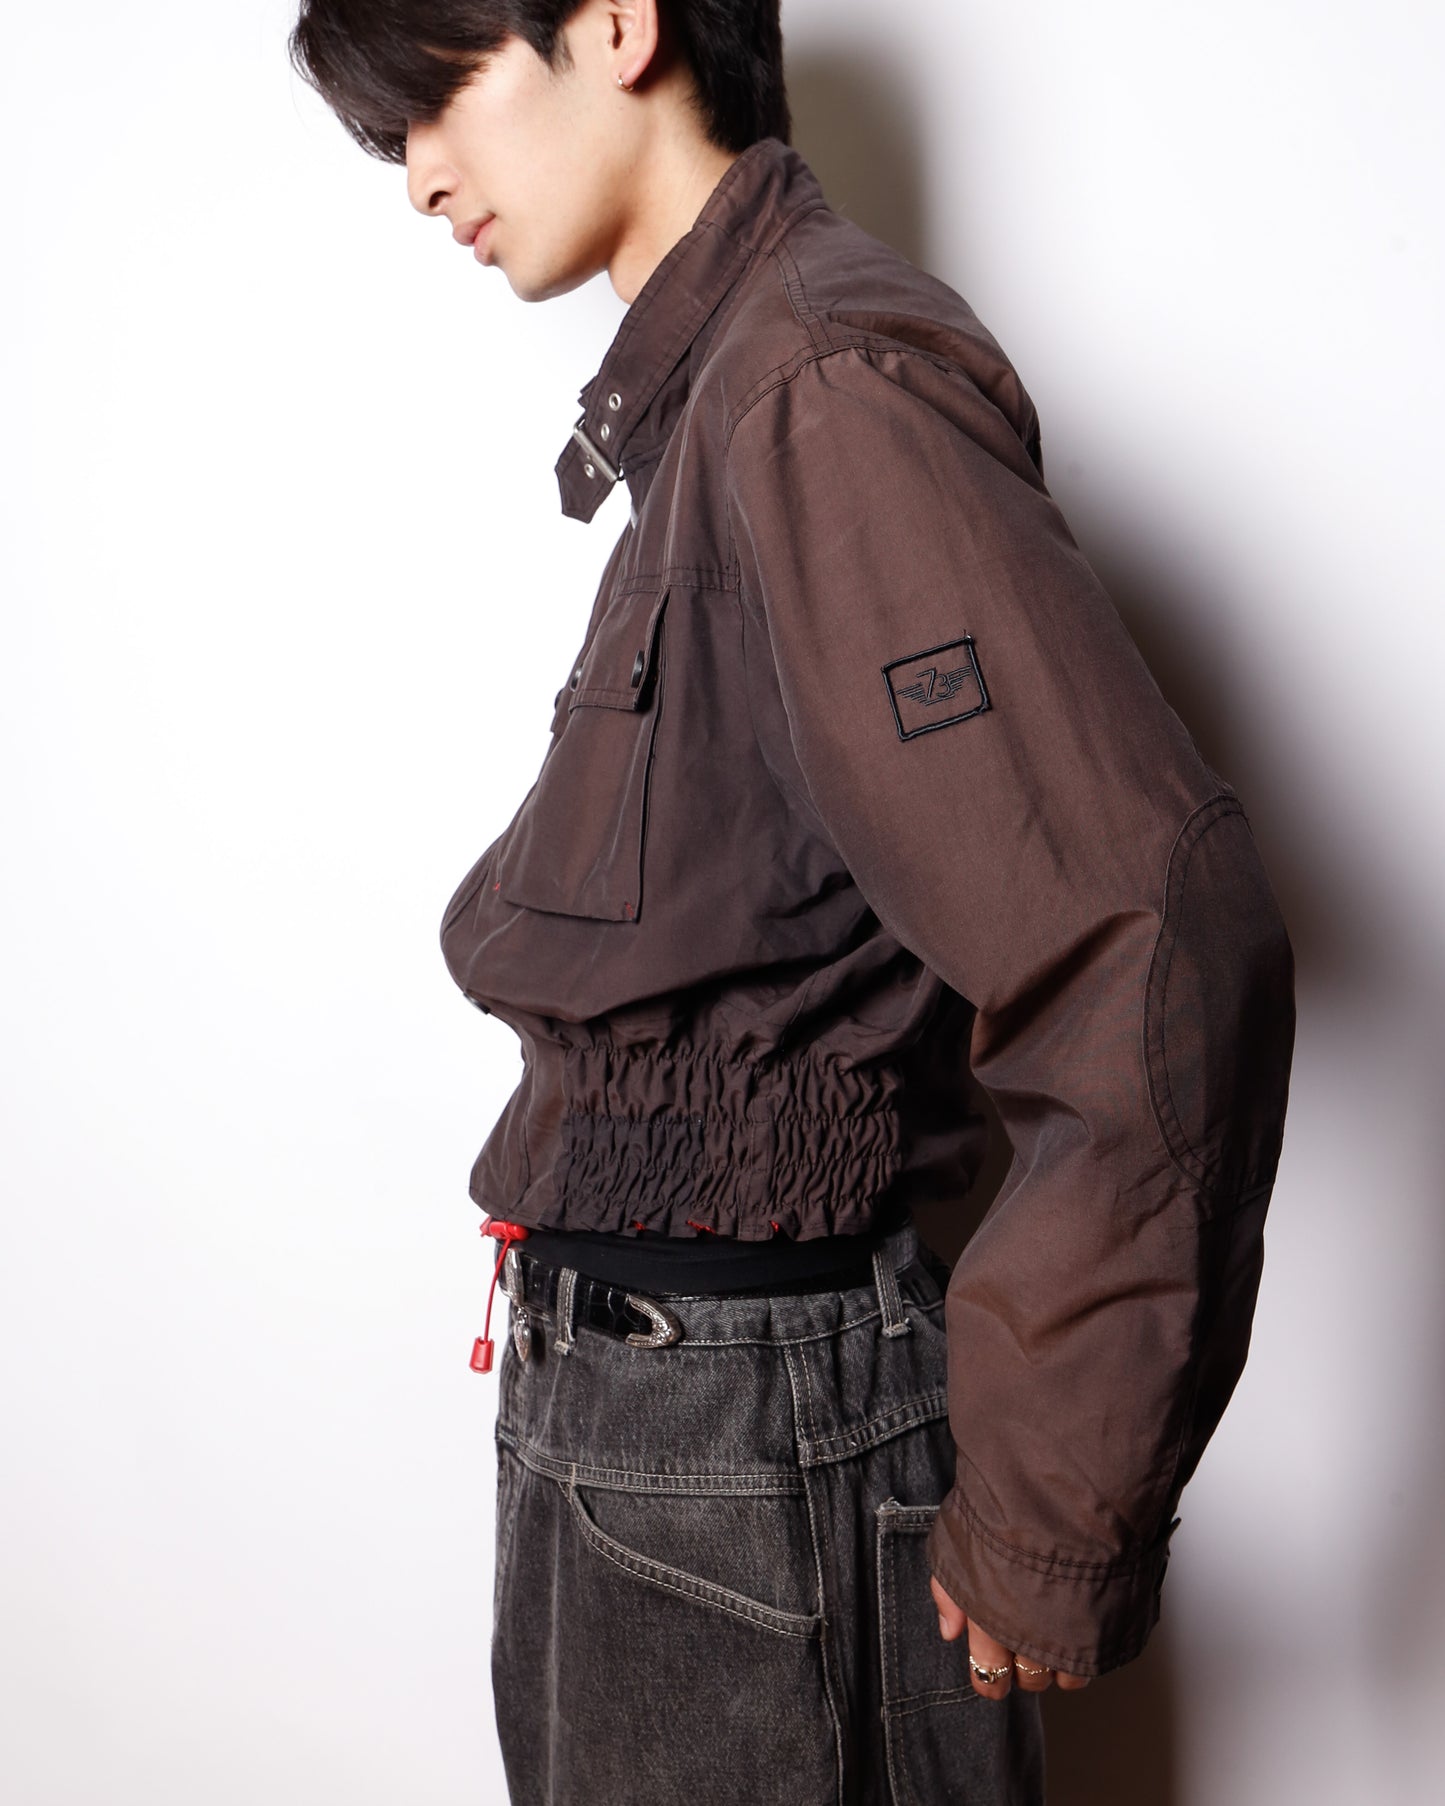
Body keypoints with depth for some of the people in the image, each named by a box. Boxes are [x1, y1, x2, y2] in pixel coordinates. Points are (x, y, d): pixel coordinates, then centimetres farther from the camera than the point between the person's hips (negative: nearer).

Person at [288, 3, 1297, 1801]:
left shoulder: (821, 387, -19)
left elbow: (1161, 951, -28)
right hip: (617, 1392, 9)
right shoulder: (708, 394, 10)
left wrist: (1053, 1527, -19)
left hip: (749, 1442, -9)